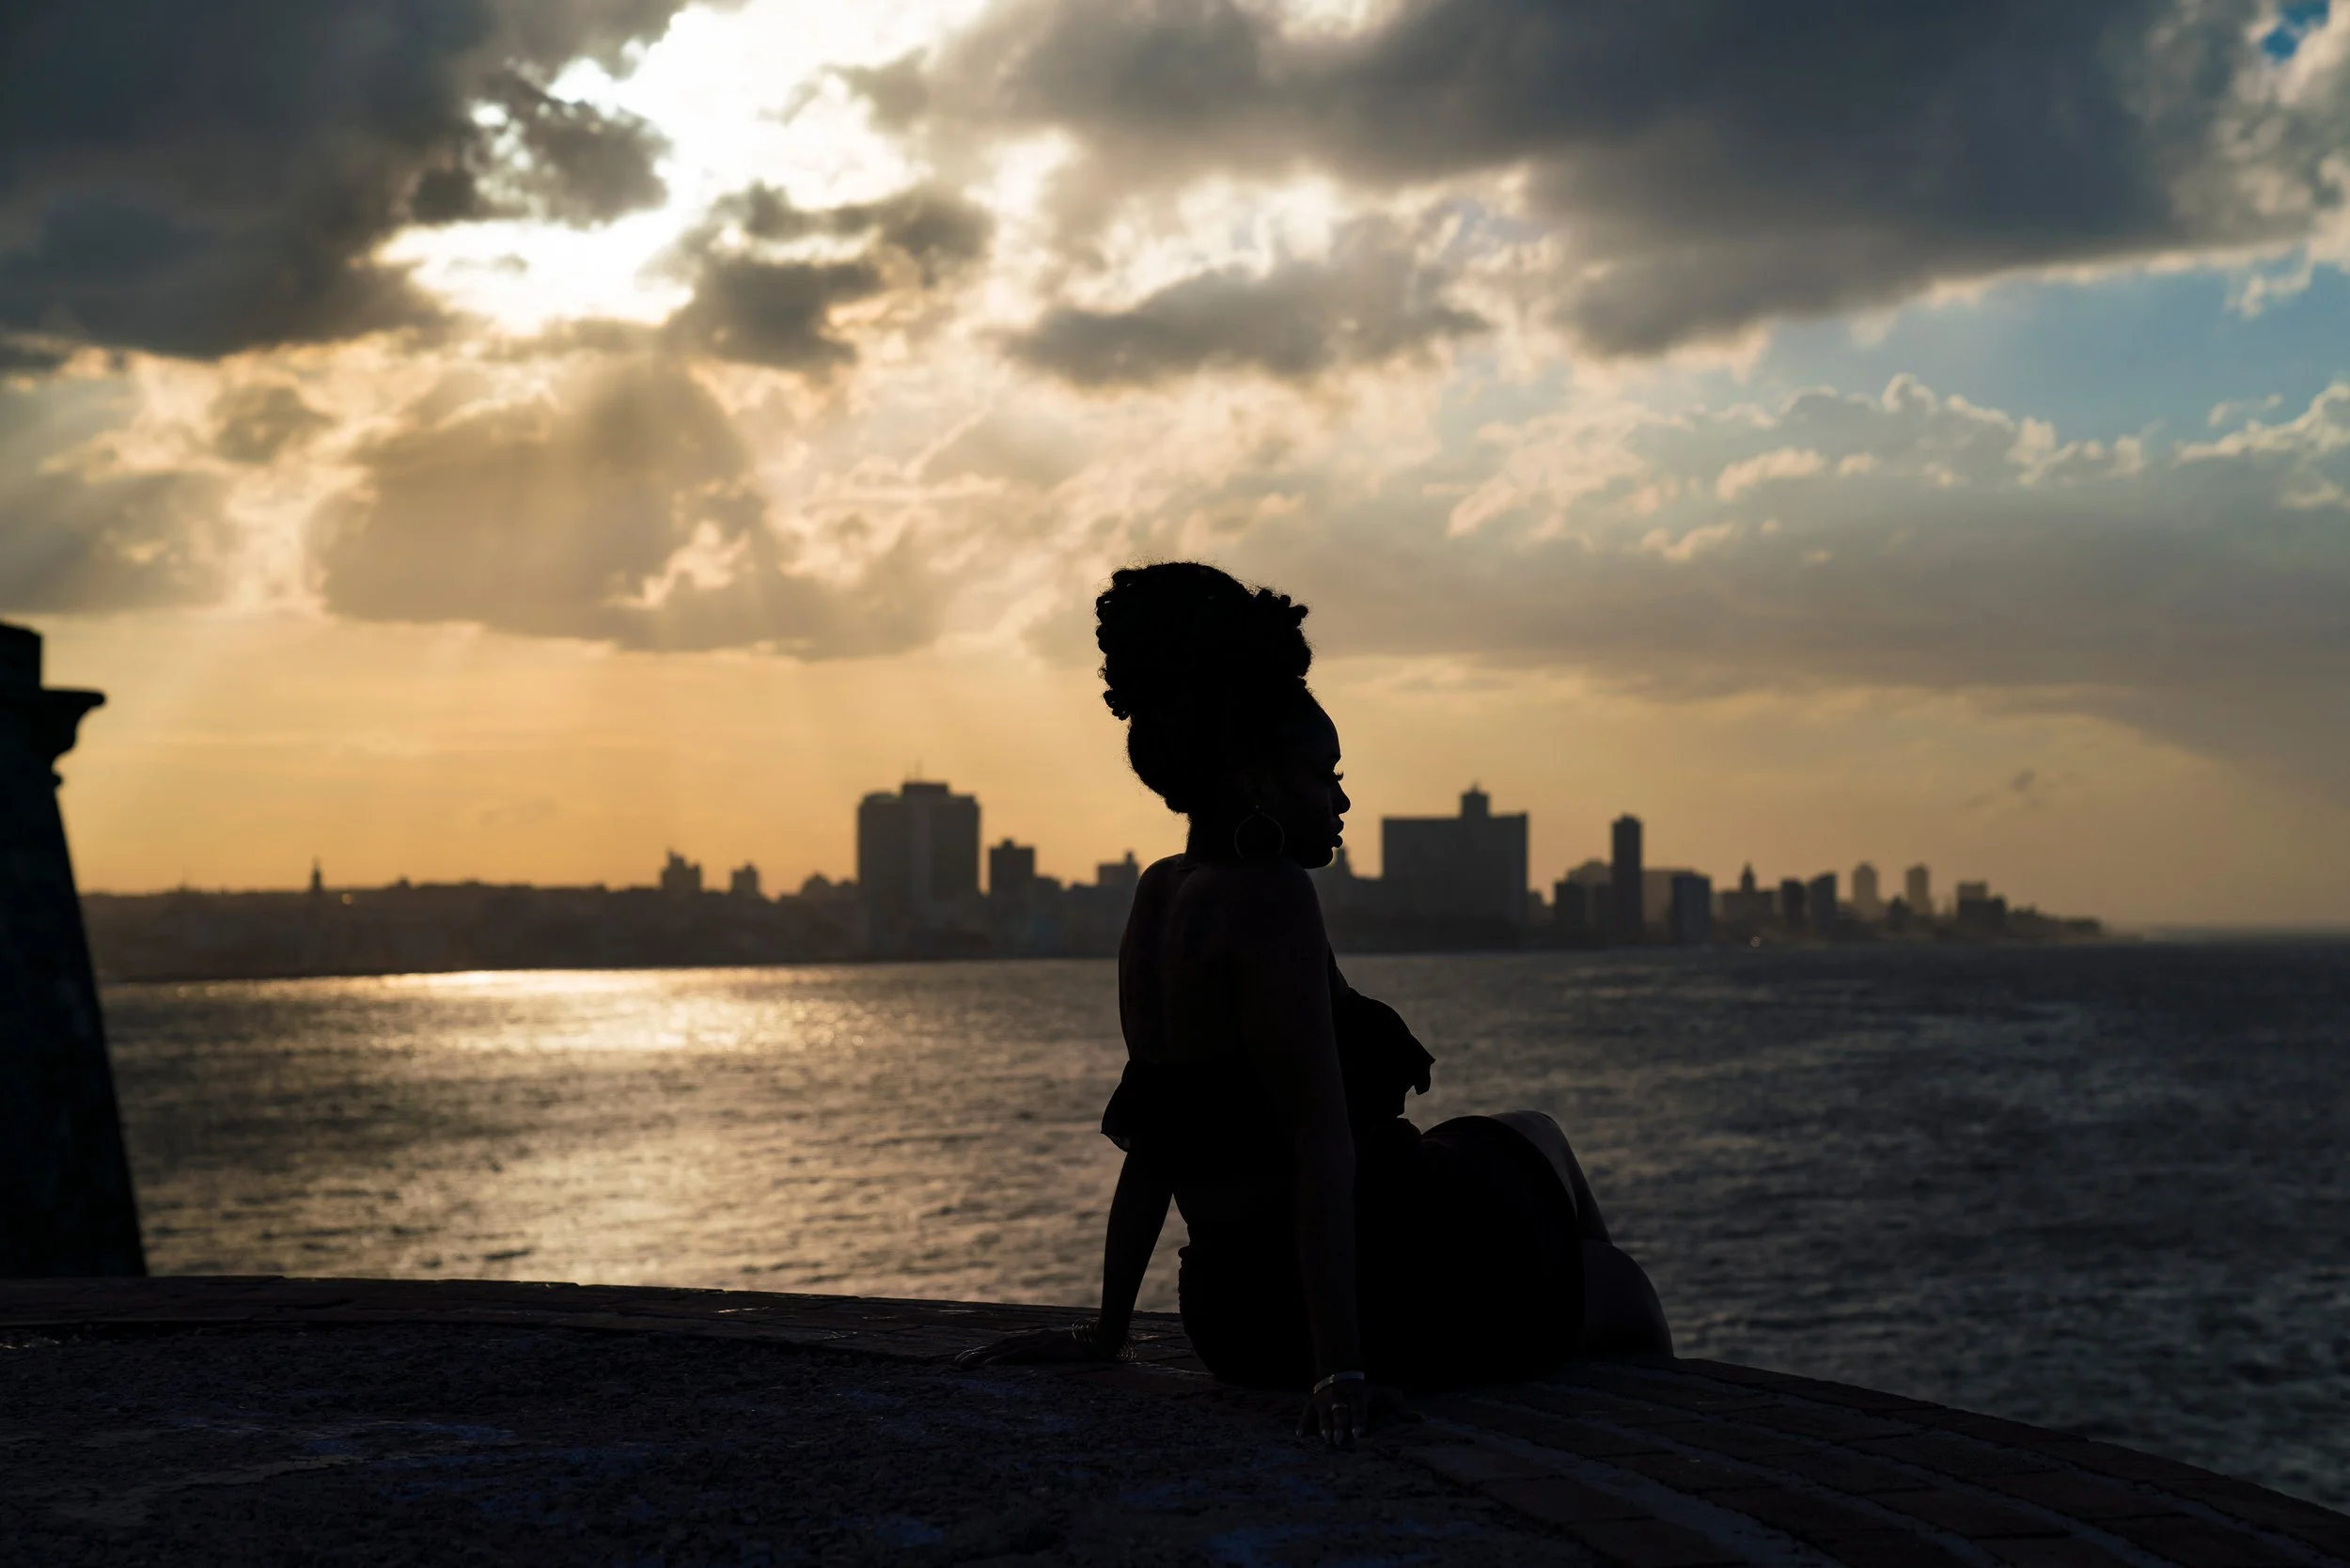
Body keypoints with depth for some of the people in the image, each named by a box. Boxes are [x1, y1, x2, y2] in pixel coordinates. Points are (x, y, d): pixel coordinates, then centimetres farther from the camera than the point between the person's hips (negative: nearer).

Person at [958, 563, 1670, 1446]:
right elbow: (1323, 1145, -29)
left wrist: (1109, 1329, 16)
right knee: (1633, 1303, 23)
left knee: (1533, 1136, 35)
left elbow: (1153, 1138, 12)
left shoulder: (1160, 896, 7)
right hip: (1376, 1292, -9)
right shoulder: (1268, 898, -22)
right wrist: (1341, 1366, -32)